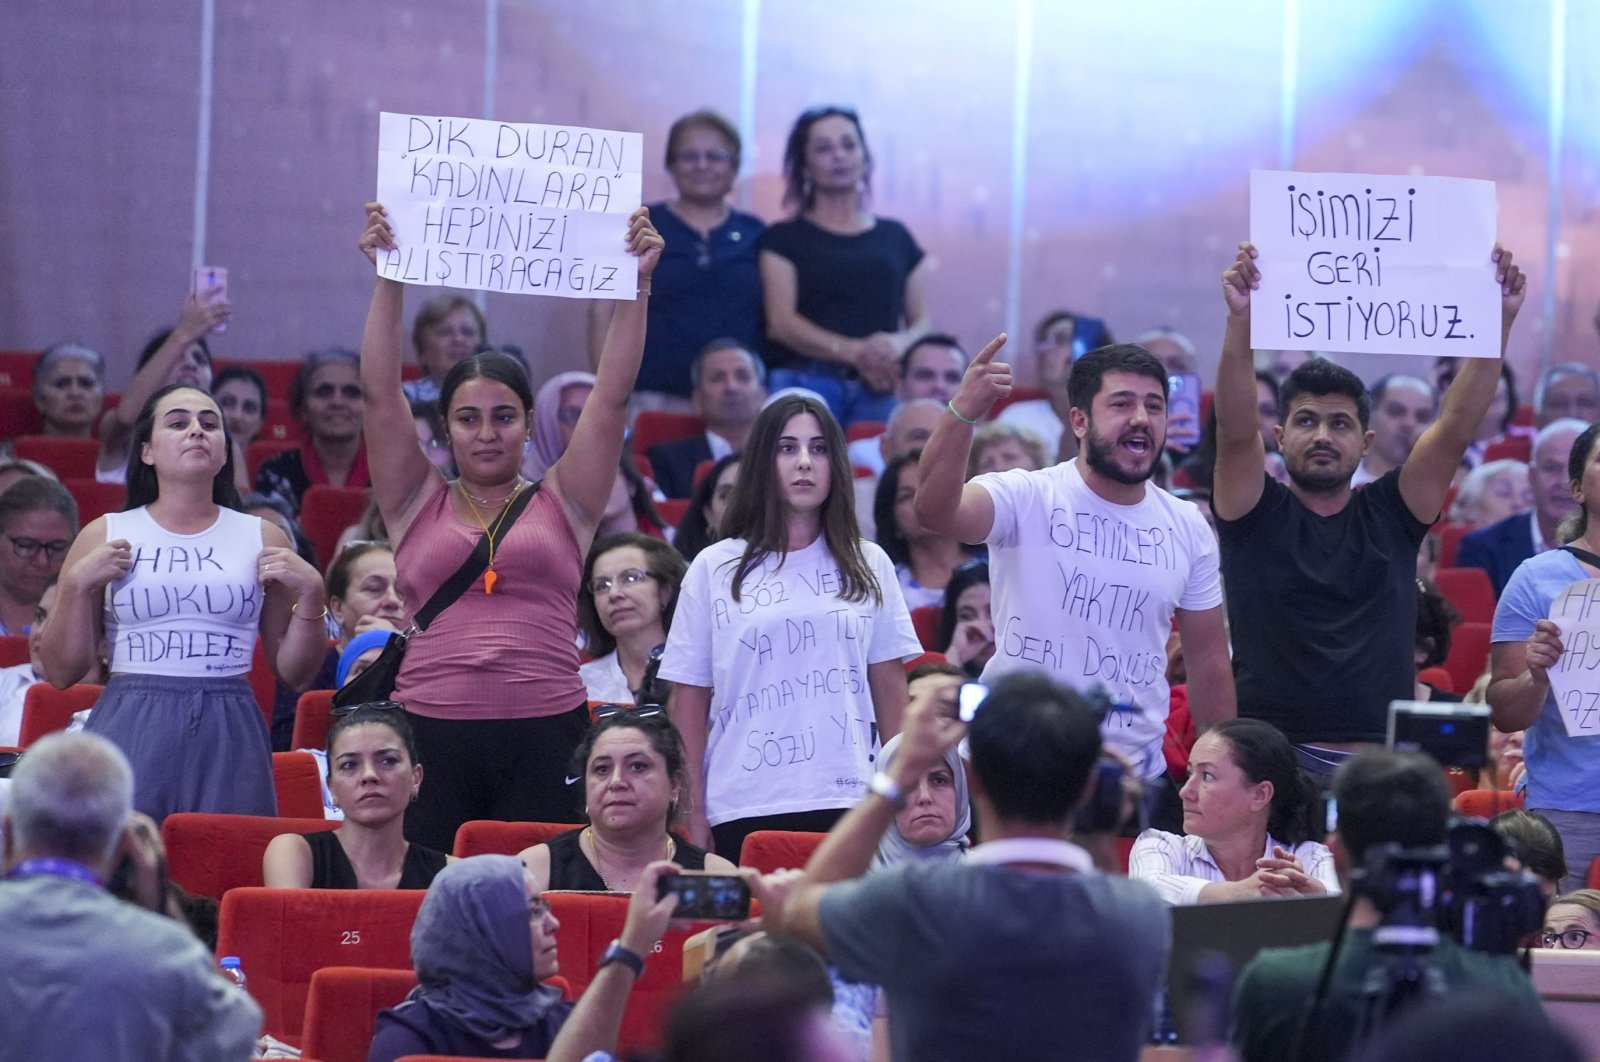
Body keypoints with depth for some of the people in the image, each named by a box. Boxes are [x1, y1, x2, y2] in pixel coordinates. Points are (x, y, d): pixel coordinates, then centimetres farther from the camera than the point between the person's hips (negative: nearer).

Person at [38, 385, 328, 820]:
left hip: (230, 740, 1)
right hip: (128, 734, -1)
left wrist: (310, 594, -2)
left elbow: (294, 674, 11)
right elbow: (61, 673, 7)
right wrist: (78, 586, -5)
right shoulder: (105, 536, 8)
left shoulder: (261, 539, 11)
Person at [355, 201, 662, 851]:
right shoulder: (419, 503, 13)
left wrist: (637, 284, 2)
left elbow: (612, 393, 8)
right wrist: (388, 280, 0)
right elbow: (381, 392, 6)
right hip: (430, 733, 0)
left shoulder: (563, 503, 13)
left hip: (544, 737, 0)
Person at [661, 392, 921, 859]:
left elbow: (890, 687, 11)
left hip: (849, 803, 1)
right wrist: (693, 818, 1)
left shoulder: (867, 566, 11)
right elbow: (689, 700, 6)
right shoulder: (714, 570, 7)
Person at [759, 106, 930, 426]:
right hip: (807, 384, -3)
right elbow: (782, 322, -2)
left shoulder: (895, 237, 19)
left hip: (880, 391, 3)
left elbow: (920, 321, 16)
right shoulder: (784, 238, 10)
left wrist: (902, 343, -10)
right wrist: (854, 351, -18)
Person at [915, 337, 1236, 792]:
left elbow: (1208, 661, 14)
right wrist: (961, 413, -44)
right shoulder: (1027, 499, -7)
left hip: (1137, 776, 4)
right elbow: (935, 509, -28)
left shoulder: (1188, 529, 8)